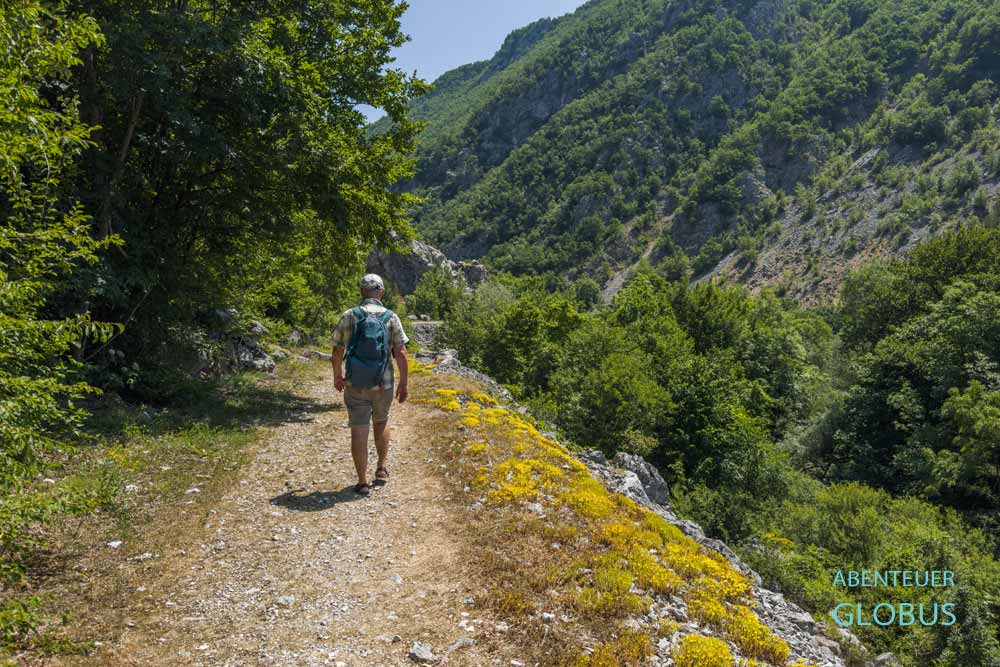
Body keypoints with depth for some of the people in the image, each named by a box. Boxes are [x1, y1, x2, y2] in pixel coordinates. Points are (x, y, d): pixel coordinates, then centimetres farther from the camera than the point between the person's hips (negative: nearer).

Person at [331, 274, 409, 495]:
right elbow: (401, 354, -6)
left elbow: (337, 351, 0)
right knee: (381, 423, 25)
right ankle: (382, 469, 31)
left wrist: (337, 376, 16)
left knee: (359, 431, 4)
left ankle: (363, 482, 7)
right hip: (383, 385, 1)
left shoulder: (349, 316, -5)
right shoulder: (391, 318, -4)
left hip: (355, 385, -1)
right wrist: (403, 384, 4)